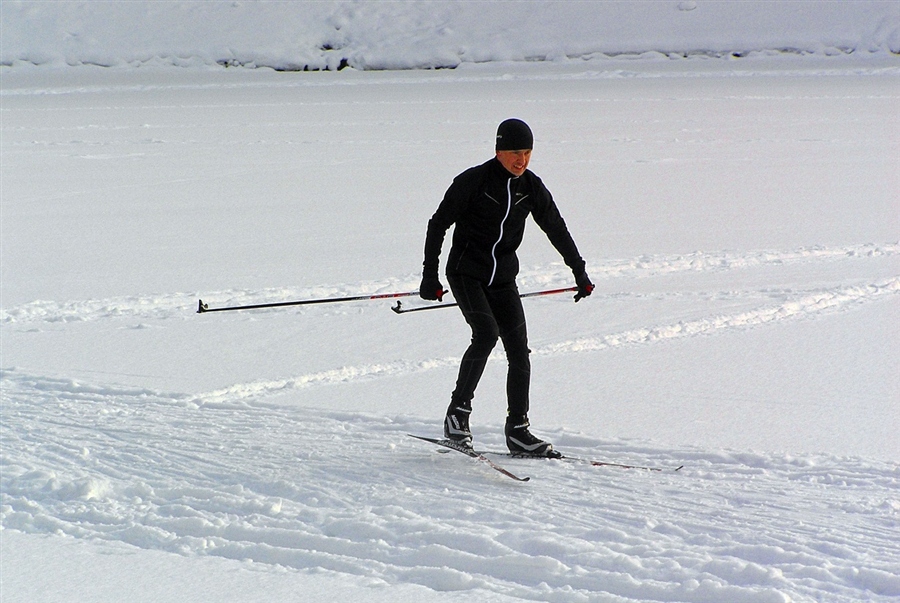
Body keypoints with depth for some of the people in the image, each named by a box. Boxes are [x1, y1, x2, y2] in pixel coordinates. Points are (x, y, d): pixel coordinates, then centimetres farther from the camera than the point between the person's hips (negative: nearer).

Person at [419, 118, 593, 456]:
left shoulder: (531, 188, 3)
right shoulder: (473, 181, -12)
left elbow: (556, 229, 16)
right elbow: (439, 223, -6)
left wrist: (579, 272, 20)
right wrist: (429, 274, -9)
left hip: (503, 277, 5)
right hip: (466, 273, -5)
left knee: (519, 350, -3)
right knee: (486, 333, -26)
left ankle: (517, 430, 5)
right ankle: (458, 413, -14)